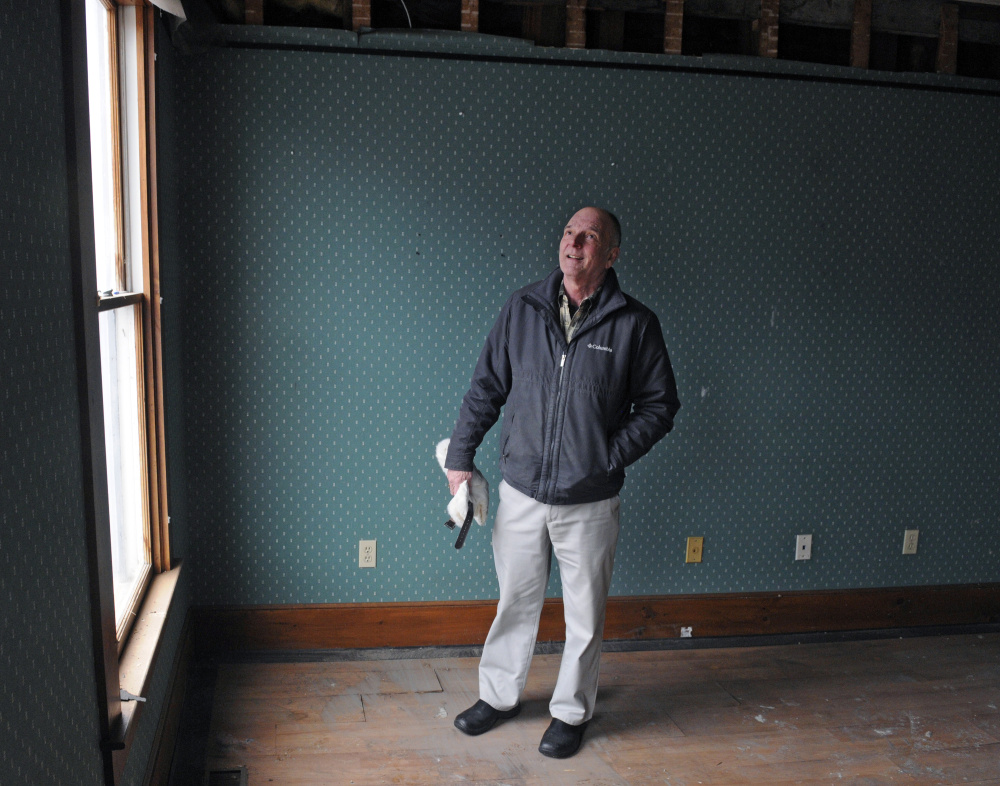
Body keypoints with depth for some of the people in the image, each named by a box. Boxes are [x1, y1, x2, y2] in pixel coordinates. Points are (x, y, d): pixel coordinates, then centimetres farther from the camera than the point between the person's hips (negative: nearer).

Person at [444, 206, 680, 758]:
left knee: (585, 614, 11)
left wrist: (611, 456, -9)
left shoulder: (634, 324, -4)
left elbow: (659, 404, 1)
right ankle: (499, 695, 37)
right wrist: (461, 454, 8)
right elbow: (486, 387, 8)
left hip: (590, 501, -1)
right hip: (521, 490, 2)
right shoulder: (522, 309, 2)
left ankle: (570, 712, 32)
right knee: (515, 599, 17)